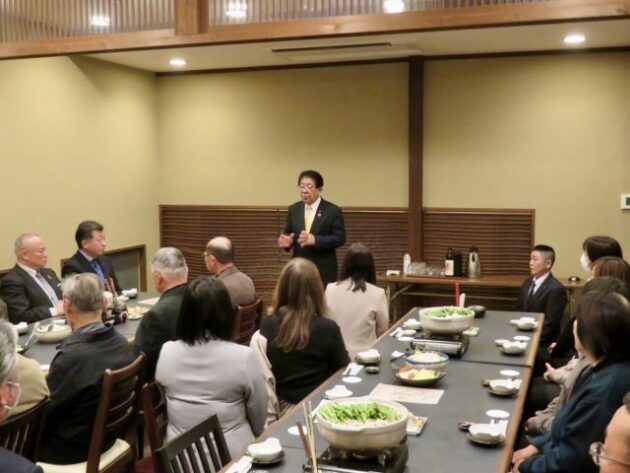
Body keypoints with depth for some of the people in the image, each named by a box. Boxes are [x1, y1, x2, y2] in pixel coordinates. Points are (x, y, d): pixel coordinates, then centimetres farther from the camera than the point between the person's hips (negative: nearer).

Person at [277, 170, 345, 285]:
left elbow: (340, 238, -10)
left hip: (324, 270, -3)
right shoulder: (294, 209, 9)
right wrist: (288, 241, -11)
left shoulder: (333, 211, -5)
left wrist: (315, 240, -23)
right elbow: (288, 233, 14)